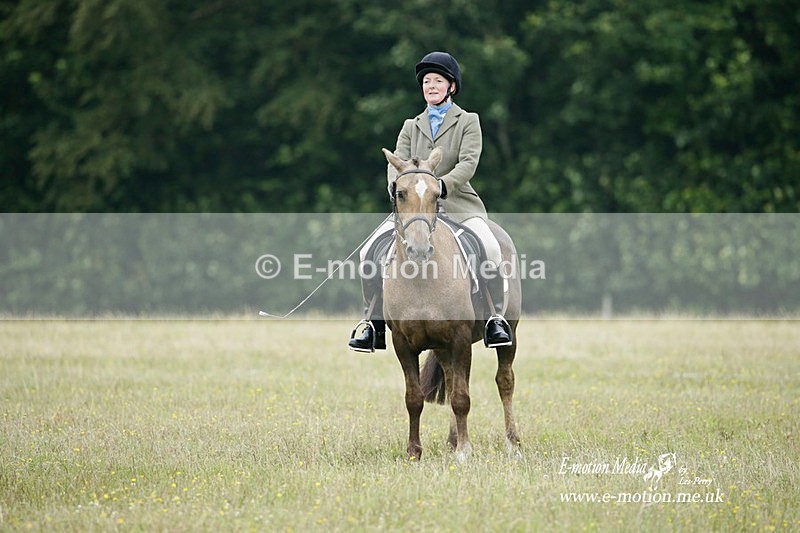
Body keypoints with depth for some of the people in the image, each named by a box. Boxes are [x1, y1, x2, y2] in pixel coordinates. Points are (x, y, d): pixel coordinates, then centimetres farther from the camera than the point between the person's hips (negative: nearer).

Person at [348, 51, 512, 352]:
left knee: (491, 249, -32)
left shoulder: (468, 122, 8)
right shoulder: (411, 127, 18)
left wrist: (440, 185, -26)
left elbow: (468, 163, -8)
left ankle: (496, 319, -19)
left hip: (458, 204, -3)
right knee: (370, 250, -17)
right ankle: (374, 325, -8)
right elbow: (396, 163, 5)